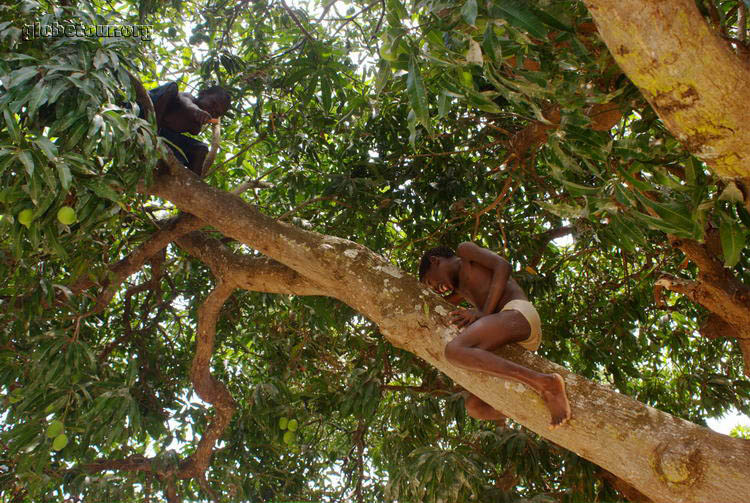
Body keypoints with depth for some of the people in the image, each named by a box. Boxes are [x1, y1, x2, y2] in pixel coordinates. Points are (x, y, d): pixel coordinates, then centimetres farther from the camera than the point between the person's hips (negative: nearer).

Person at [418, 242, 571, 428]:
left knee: (454, 351, -30)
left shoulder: (464, 249, 15)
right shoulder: (462, 286, 39)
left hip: (519, 314, -9)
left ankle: (545, 383, -35)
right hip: (520, 346, 9)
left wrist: (484, 314, -9)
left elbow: (503, 266, -2)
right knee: (474, 406, 2)